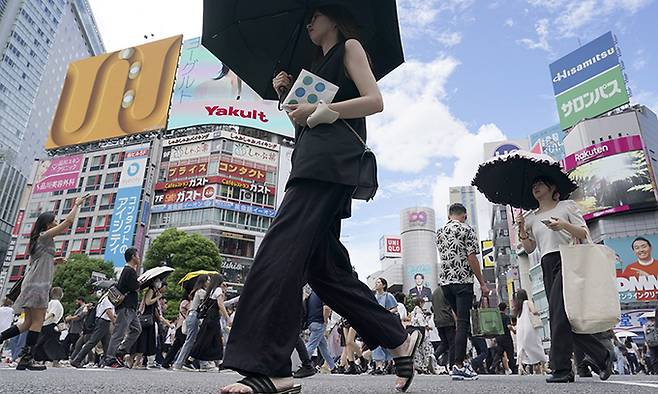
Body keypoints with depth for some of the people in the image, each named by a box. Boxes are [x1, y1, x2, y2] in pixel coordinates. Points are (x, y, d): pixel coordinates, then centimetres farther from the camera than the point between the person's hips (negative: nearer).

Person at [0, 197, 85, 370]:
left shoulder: (37, 239, 21)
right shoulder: (45, 236, -6)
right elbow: (68, 221, -11)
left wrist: (53, 261, 21)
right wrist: (77, 204, 0)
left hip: (32, 284, 9)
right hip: (38, 284, -9)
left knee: (28, 323, 12)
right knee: (37, 322, -9)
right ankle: (26, 359, -10)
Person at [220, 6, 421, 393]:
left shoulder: (350, 46, 15)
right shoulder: (318, 67, 36)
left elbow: (375, 101, -1)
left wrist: (320, 110, -8)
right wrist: (287, 94, 18)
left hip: (331, 157, -9)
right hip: (313, 159, 9)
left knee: (281, 247, -23)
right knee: (323, 264, 2)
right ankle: (400, 340, 9)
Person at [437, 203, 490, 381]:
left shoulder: (440, 232, 14)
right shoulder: (467, 230, -4)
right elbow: (472, 258, -10)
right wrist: (482, 283, -7)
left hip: (444, 281, 6)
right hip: (463, 281, -6)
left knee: (461, 320, 16)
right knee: (463, 323, -5)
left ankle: (460, 361, 16)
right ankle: (459, 366, -6)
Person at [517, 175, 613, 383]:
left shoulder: (566, 206, 10)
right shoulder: (531, 217, 20)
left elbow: (584, 234, 3)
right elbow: (529, 248, 13)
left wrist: (564, 225, -15)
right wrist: (521, 228, -2)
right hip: (548, 266, 5)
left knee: (558, 311, -18)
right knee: (566, 318, 3)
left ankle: (561, 368, -15)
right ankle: (601, 357, 19)